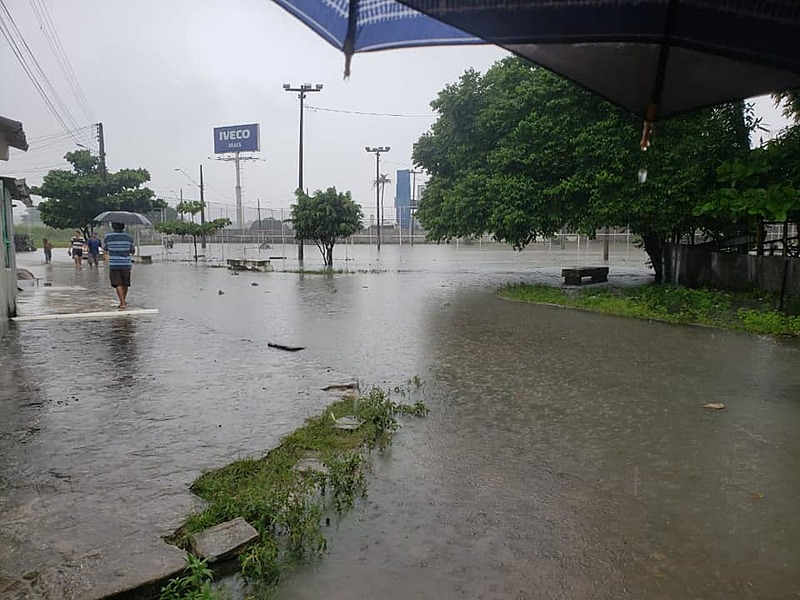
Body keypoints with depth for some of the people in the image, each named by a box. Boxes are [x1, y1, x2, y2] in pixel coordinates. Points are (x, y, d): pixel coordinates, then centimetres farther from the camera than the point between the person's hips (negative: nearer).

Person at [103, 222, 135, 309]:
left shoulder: (108, 237, -5)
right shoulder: (129, 237, -2)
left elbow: (105, 249, 12)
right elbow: (133, 251, 10)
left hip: (114, 265, -2)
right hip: (126, 264, 2)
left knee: (118, 285, -3)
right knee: (125, 284, 14)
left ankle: (123, 303, -14)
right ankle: (123, 302, 27)